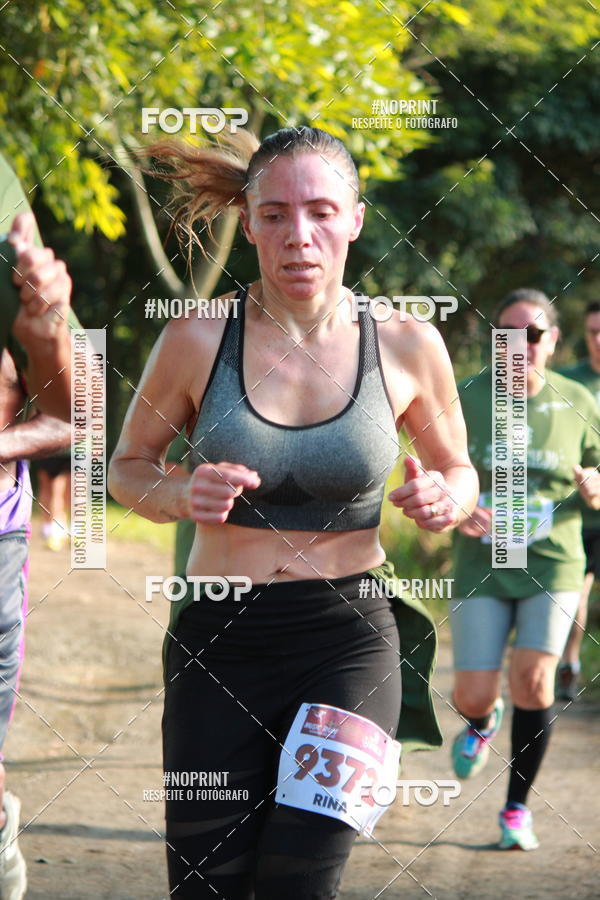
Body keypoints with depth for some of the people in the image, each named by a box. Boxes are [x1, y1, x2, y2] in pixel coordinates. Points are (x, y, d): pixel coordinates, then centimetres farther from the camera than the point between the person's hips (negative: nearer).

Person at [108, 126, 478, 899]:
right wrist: (181, 496, -14)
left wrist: (445, 500, -10)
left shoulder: (405, 345, -3)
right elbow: (128, 466, 8)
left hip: (348, 639, -1)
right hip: (218, 640, 1)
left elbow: (457, 468, 13)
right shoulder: (198, 340, -6)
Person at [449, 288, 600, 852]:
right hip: (482, 566, 0)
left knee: (533, 675, -19)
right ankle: (481, 723, 37)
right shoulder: (467, 399, -4)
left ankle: (517, 807, -1)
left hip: (552, 563, 0)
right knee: (473, 696, -5)